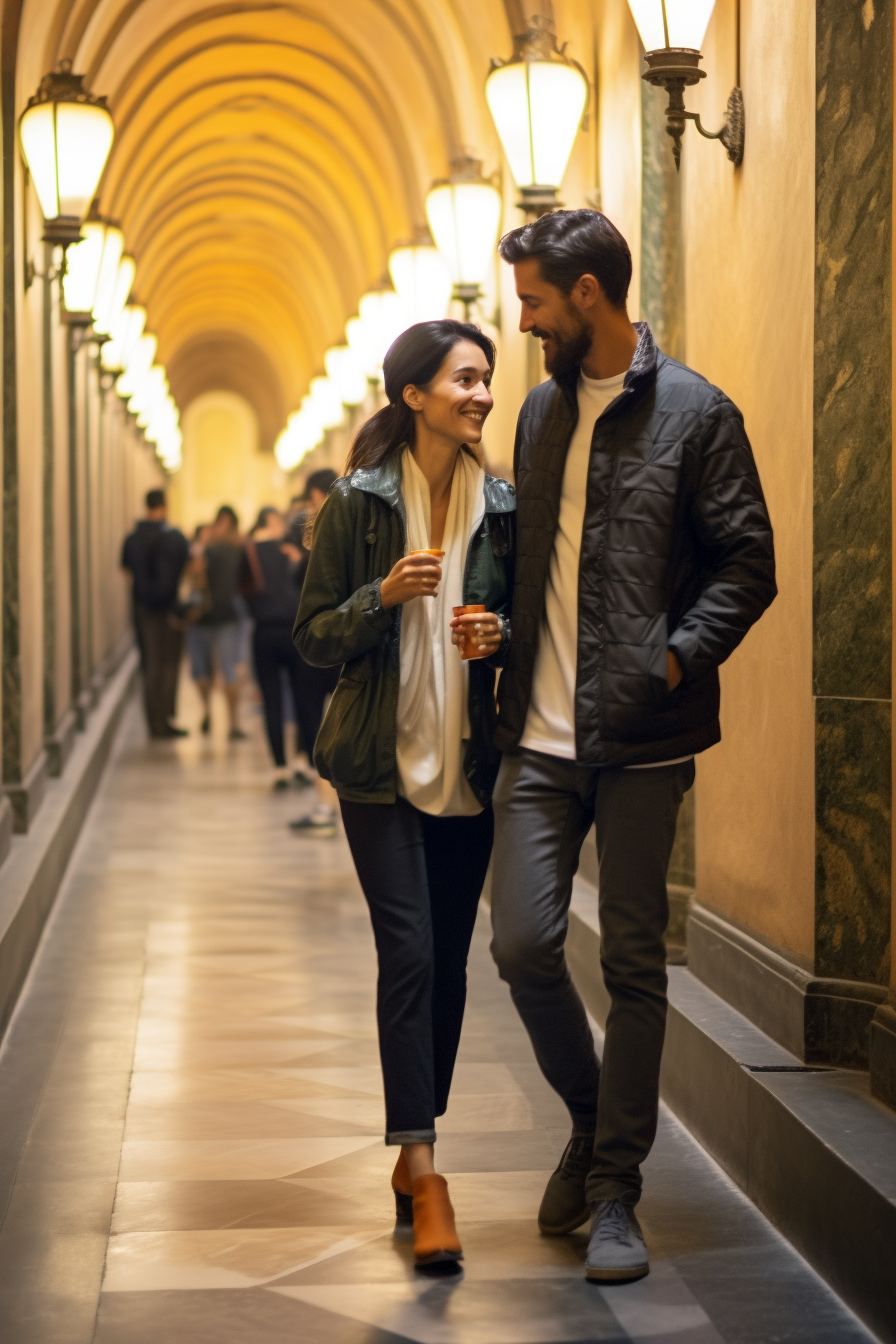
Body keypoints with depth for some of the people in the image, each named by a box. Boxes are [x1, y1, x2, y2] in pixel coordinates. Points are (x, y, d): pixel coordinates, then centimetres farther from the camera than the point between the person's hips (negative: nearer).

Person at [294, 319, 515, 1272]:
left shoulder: (502, 507, 5)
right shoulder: (357, 503, -3)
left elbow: (529, 625, 14)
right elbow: (313, 638, -1)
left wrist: (502, 636, -9)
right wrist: (382, 597, -18)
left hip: (470, 765, 3)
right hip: (383, 764, -3)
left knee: (447, 960, 7)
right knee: (409, 953, -12)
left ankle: (413, 1157, 21)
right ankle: (425, 1177, -11)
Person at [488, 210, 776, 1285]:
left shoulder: (695, 413, -3)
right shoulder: (541, 410, 14)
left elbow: (747, 563, -5)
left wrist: (675, 661, -15)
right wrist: (509, 651, 7)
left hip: (641, 740, -4)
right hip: (540, 737, 5)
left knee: (633, 964, 2)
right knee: (523, 943, -2)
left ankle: (615, 1190, 12)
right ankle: (591, 1119, 25)